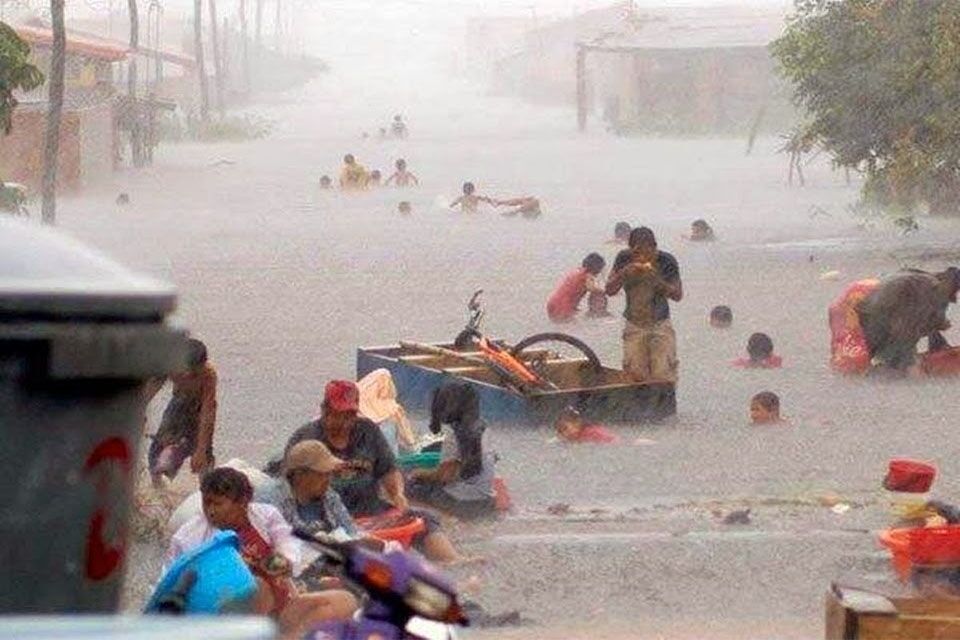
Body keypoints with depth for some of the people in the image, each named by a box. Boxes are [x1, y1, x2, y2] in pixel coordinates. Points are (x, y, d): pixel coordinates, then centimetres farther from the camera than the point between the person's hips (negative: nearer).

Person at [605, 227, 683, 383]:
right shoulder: (624, 259, -6)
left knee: (662, 376, -8)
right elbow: (610, 290, -5)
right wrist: (624, 273, -23)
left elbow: (678, 295, -10)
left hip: (660, 326, -2)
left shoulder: (666, 261, -11)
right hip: (633, 327, 2)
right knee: (635, 376, -2)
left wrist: (657, 280, -27)